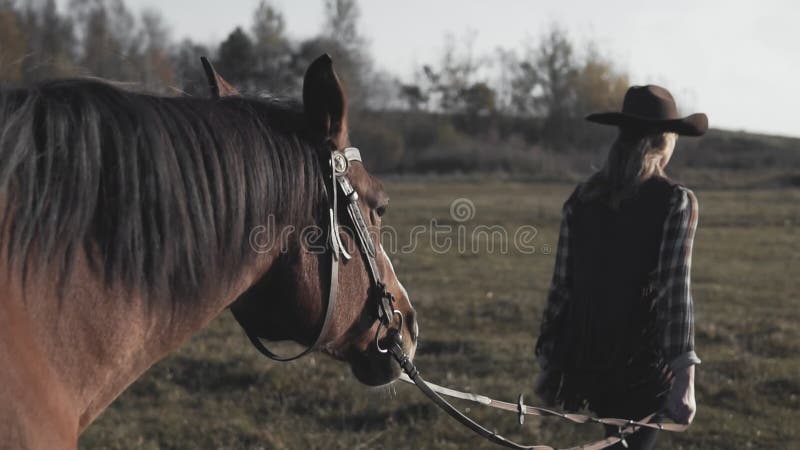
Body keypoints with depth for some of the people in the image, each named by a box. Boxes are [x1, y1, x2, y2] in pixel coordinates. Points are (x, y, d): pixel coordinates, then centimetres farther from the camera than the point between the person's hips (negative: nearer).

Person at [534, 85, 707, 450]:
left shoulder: (581, 199, 3)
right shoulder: (676, 201, -8)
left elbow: (561, 286, 4)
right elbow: (675, 291, -16)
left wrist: (548, 359, 12)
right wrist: (684, 376, -19)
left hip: (585, 357, 5)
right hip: (642, 358, -5)